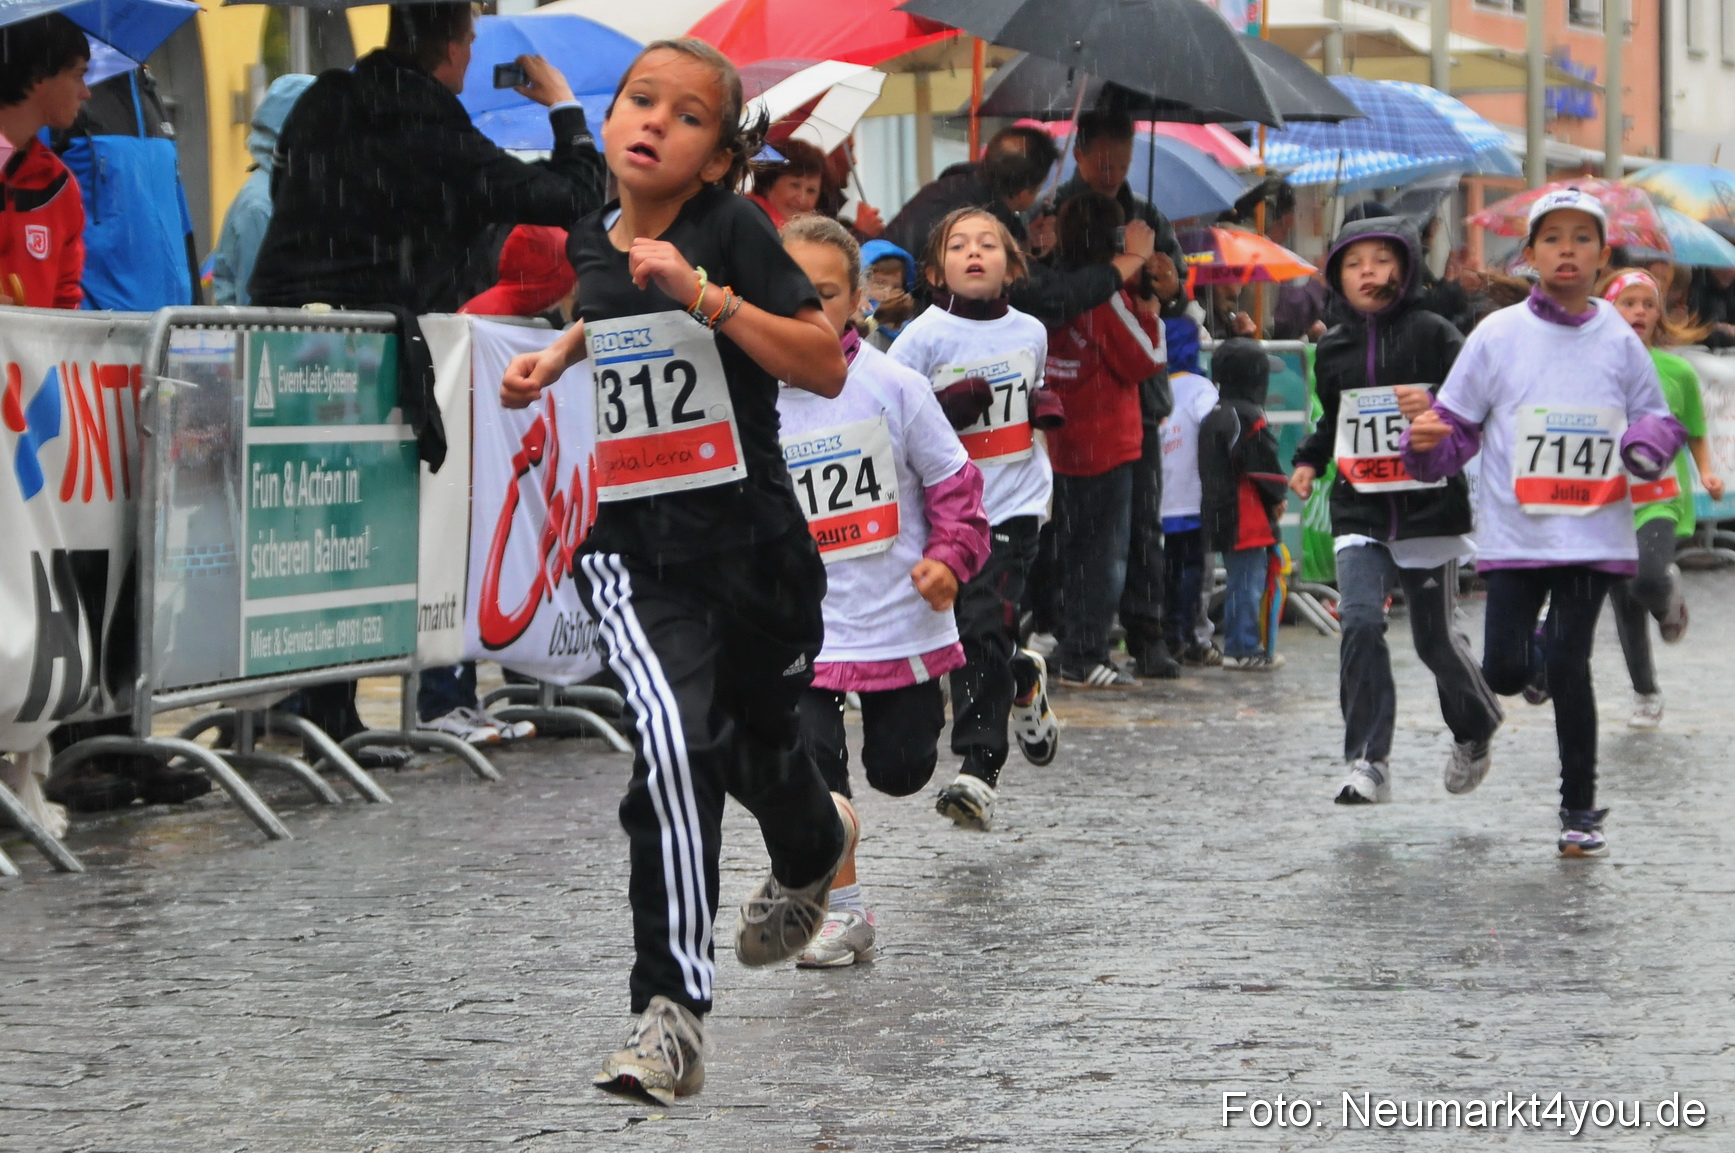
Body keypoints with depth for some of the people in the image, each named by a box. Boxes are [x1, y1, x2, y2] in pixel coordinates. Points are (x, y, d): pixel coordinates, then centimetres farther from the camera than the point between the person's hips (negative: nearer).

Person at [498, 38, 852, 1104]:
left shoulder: (732, 232, -10)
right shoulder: (595, 242, 5)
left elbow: (827, 368, -18)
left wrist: (702, 294, -25)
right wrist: (560, 355, 12)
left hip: (754, 547, -2)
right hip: (636, 550, 2)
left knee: (759, 750, 20)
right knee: (675, 740, -24)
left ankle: (815, 847, 59)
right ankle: (672, 1013, -24)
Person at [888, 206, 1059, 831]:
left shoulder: (1030, 332, 8)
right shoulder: (925, 335, -4)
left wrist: (1042, 407, 5)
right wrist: (944, 409, -19)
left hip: (1013, 504, 0)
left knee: (984, 628, -14)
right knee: (969, 636, 6)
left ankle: (978, 769, -15)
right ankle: (1024, 681, 40)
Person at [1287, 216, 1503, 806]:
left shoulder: (1432, 334, -3)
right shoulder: (1333, 348, 11)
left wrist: (1436, 405, -26)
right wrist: (1309, 460, 11)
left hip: (1429, 508, -3)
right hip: (1360, 512, 3)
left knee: (1435, 638, 6)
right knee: (1360, 621, -17)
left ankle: (1475, 734, 35)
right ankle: (1368, 761, -15)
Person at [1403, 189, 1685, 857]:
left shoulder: (1618, 341, 5)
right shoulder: (1498, 337, 1)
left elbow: (1656, 418, 14)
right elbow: (1457, 427, 3)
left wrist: (1650, 442, -9)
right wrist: (1426, 441, -19)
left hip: (1593, 533, 0)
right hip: (1515, 533, 0)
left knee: (1568, 666, -7)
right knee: (1505, 671, -4)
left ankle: (1581, 808, 9)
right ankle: (1543, 660, 36)